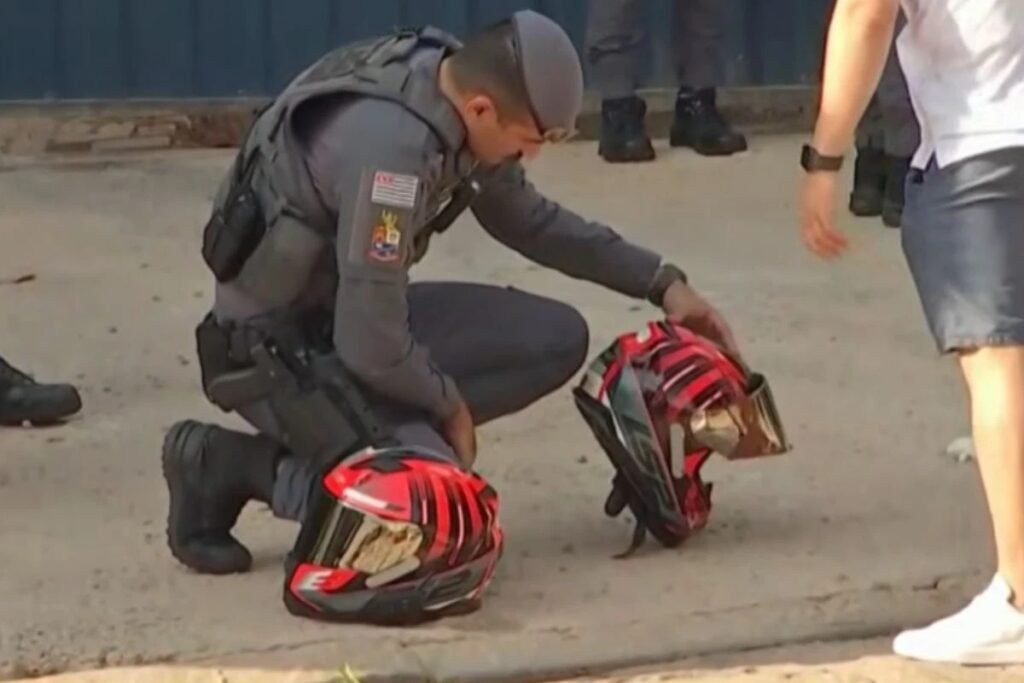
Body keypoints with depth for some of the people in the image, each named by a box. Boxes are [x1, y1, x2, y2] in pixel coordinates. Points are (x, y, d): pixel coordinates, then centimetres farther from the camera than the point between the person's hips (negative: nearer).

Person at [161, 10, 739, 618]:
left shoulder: (460, 88, -5)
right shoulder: (390, 144, -32)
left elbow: (529, 220, 15)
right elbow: (373, 350, -29)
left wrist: (660, 282, 13)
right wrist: (450, 403, -9)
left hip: (348, 314, 9)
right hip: (277, 346, -9)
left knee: (558, 340, 0)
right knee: (443, 510, -20)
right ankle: (230, 464, -6)